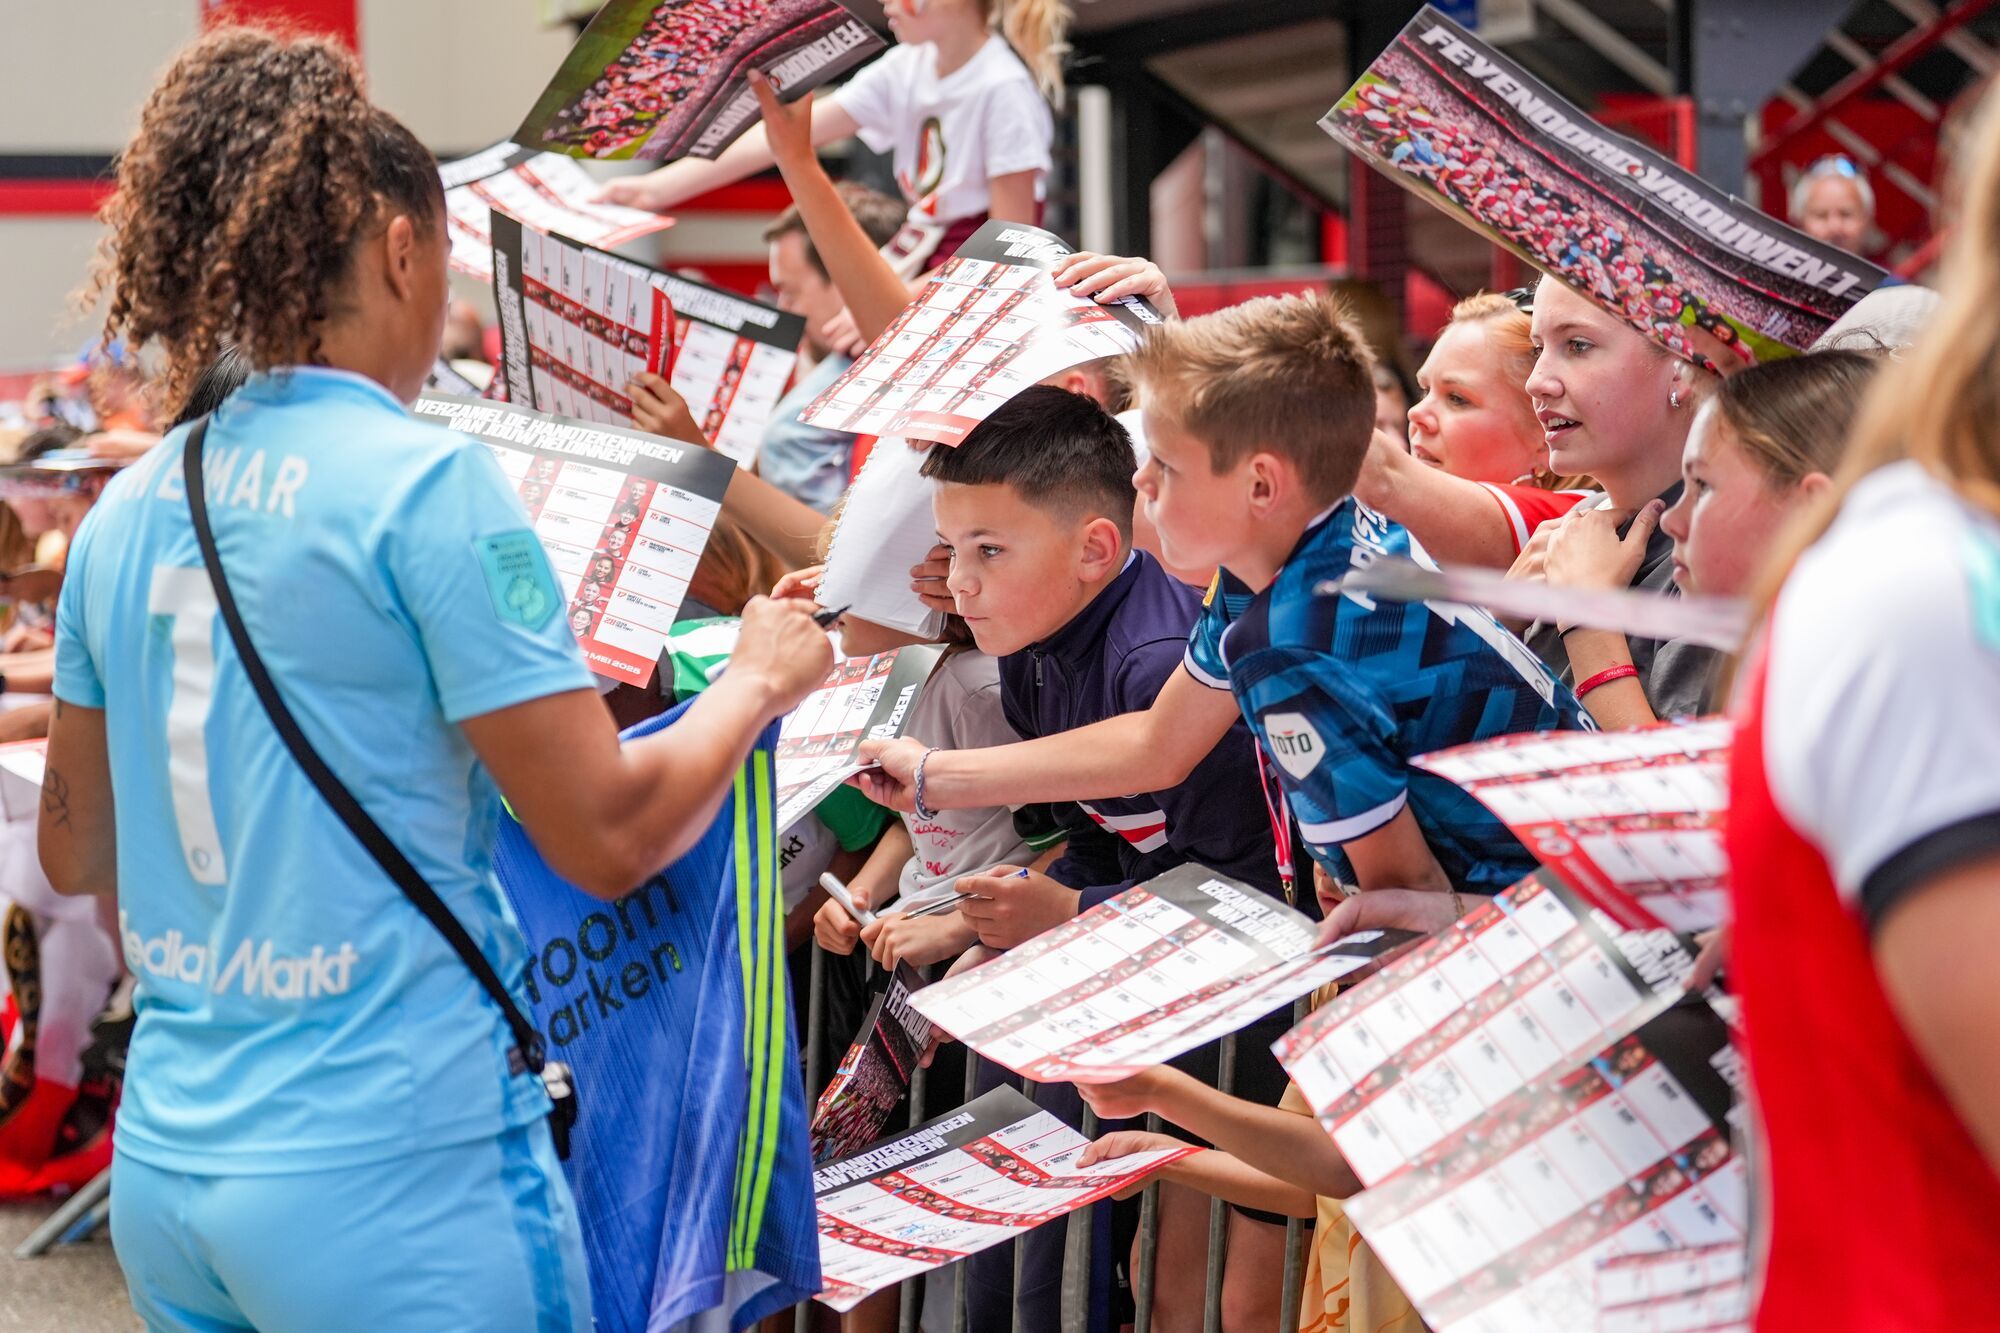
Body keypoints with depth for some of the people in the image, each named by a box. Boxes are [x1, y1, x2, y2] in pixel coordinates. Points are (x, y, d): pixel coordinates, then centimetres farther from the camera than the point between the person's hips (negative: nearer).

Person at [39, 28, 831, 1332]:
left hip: (164, 1167, 7)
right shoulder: (427, 484, -14)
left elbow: (75, 849, 15)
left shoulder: (130, 511, 6)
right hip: (390, 1181, -6)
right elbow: (606, 836, -14)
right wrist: (757, 676, 2)